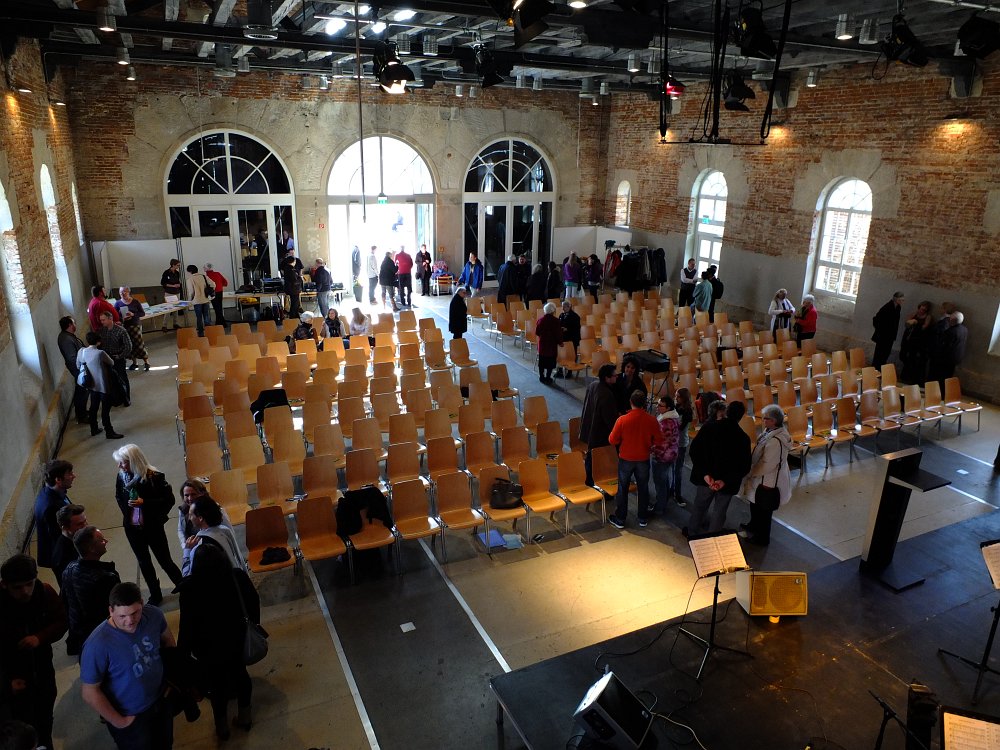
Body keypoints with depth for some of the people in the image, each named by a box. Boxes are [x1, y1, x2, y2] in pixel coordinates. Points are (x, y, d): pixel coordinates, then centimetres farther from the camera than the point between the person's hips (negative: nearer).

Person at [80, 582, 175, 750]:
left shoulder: (153, 615, -19)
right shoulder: (98, 644, -33)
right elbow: (90, 692, -22)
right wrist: (119, 722, -13)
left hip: (161, 701, 5)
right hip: (131, 717, -5)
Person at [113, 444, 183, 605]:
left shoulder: (154, 476, -19)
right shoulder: (121, 476, -6)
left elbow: (169, 499, -15)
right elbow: (119, 498, 13)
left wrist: (144, 502, -24)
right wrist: (127, 514, 2)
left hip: (153, 527, -4)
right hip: (132, 528, 5)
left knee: (164, 561, 5)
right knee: (144, 562, 16)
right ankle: (155, 595, 31)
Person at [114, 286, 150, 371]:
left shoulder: (135, 302, -2)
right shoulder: (118, 303, 2)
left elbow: (142, 313, -2)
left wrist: (133, 314, -17)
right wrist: (122, 318, -18)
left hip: (136, 325, -2)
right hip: (124, 327, 3)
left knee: (138, 343, -10)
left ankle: (146, 362, 0)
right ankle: (135, 362, 23)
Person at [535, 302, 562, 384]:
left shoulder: (540, 320, -3)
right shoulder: (556, 321, -14)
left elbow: (537, 333, 2)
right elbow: (559, 333, -11)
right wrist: (560, 342, 4)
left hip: (542, 343, 3)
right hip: (552, 344, -3)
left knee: (542, 361, 15)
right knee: (550, 361, 6)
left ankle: (541, 377, 22)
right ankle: (547, 378, 6)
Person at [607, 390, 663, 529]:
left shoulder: (622, 420, -21)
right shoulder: (651, 420, -15)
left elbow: (612, 440, -12)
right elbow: (658, 440, -5)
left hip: (626, 459, -2)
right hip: (644, 459, 2)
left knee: (623, 489, 13)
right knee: (643, 488, 18)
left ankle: (620, 520, 23)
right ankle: (643, 519, 30)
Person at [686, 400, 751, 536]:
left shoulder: (709, 427, -13)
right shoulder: (743, 438, -12)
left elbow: (694, 450, -16)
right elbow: (744, 466, -13)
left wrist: (705, 474, -17)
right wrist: (725, 480, -18)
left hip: (705, 478, 1)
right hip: (727, 483, -1)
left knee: (699, 506, 21)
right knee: (719, 512, 14)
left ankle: (692, 532, 38)